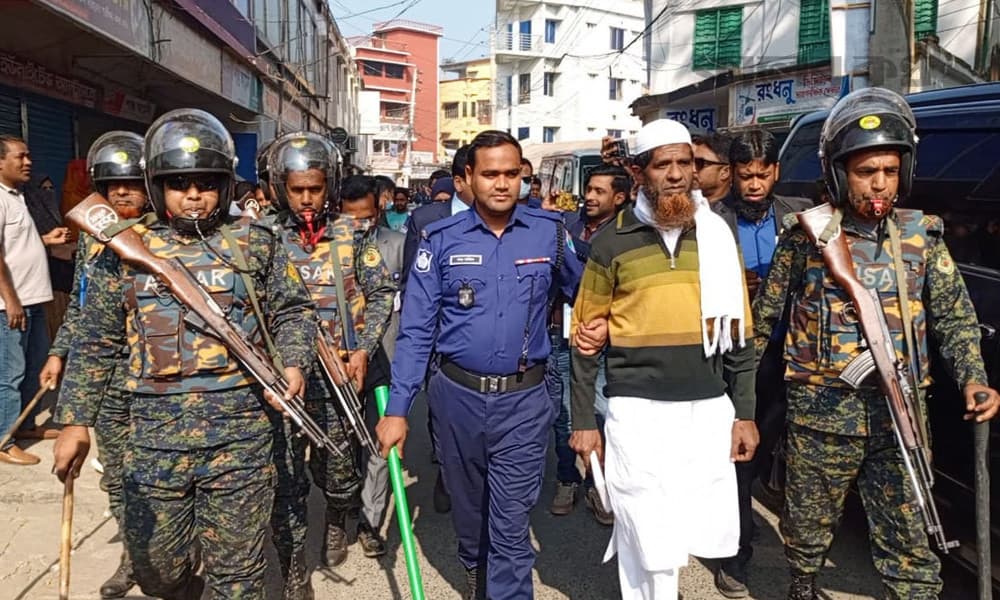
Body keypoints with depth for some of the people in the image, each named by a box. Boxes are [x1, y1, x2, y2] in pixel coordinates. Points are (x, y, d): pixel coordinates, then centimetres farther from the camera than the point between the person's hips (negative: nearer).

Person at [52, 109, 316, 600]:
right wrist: (75, 420, 8)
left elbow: (293, 311, 10)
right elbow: (96, 342, 10)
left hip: (240, 434, -2)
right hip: (154, 434, 2)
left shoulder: (255, 244, 3)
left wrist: (292, 363, -9)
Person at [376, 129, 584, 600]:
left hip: (524, 400, -1)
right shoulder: (441, 239, -4)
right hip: (457, 395, 2)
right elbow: (415, 329, -4)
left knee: (511, 526, 1)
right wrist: (397, 408, -8)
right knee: (467, 507, 22)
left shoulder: (550, 232, -3)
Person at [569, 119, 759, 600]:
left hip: (709, 408, 3)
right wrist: (583, 421, 0)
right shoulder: (612, 243, -2)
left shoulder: (717, 235, 6)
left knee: (699, 528, 8)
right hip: (638, 410, -3)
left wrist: (744, 413, 7)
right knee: (649, 540, 0)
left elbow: (737, 330, 9)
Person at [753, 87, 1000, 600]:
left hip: (900, 414, 2)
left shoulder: (921, 234, 5)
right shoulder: (807, 235, -4)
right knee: (807, 530, 15)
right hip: (822, 411, -2)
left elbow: (955, 318, 10)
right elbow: (764, 316, 2)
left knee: (910, 546, 5)